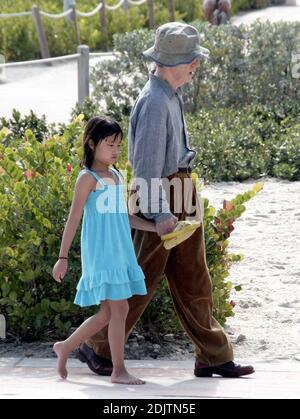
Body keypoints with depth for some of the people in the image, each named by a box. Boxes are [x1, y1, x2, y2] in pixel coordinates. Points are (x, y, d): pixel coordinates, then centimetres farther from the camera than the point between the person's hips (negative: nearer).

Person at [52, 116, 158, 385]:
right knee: (119, 309, -8)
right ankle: (119, 371, -1)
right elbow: (74, 219, -9)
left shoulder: (116, 176, 15)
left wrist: (157, 228, 15)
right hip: (101, 254, -8)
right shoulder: (88, 178, -8)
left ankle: (65, 347, 26)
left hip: (121, 253, 8)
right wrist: (63, 257, -11)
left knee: (107, 313, 11)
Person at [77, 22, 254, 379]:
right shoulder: (154, 102, -19)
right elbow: (147, 162, -22)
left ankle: (214, 357, 14)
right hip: (161, 201, -10)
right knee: (142, 279, 0)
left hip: (182, 203, 10)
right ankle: (98, 349, 13)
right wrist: (160, 213, -24)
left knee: (193, 282, 10)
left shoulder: (172, 95, 12)